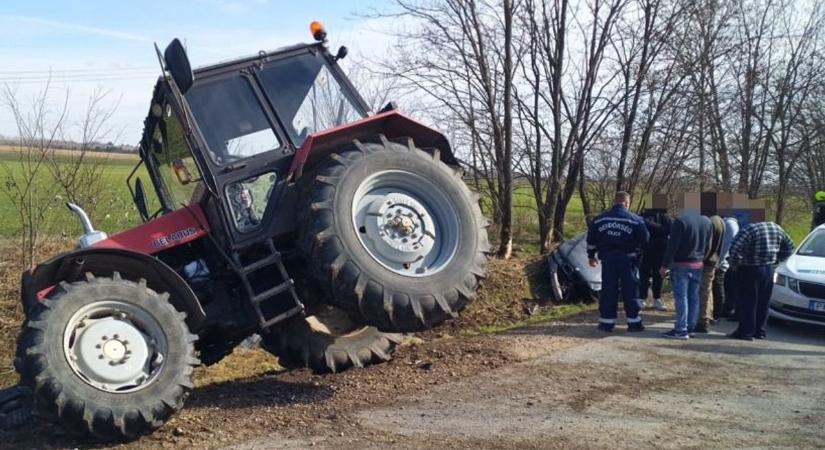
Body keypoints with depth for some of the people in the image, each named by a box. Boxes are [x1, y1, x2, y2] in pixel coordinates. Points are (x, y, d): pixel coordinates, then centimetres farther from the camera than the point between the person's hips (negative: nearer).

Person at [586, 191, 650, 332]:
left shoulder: (600, 219, 7)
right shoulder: (635, 219, -3)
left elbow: (591, 239, 11)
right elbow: (644, 239, -4)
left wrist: (591, 256, 21)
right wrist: (636, 249, 15)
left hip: (607, 258, 2)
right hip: (627, 258, -2)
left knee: (608, 290, 6)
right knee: (630, 290, 5)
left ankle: (607, 322, 7)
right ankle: (634, 322, 8)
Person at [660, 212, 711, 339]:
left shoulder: (680, 221, -15)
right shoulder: (706, 221, 8)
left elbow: (672, 245, -16)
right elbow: (707, 246, 13)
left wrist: (665, 265, -12)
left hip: (681, 264, -7)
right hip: (698, 265, 7)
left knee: (681, 297, -4)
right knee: (694, 297, 10)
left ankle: (681, 329, -4)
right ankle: (690, 327, 15)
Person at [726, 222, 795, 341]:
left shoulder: (748, 229, -14)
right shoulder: (777, 229, 7)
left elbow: (735, 250, -23)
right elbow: (789, 248, 17)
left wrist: (734, 264, -7)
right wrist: (776, 260, 18)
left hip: (749, 270, -6)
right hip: (769, 269, 6)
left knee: (747, 302, -1)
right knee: (763, 302, 13)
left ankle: (746, 331, 0)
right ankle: (760, 331, 20)